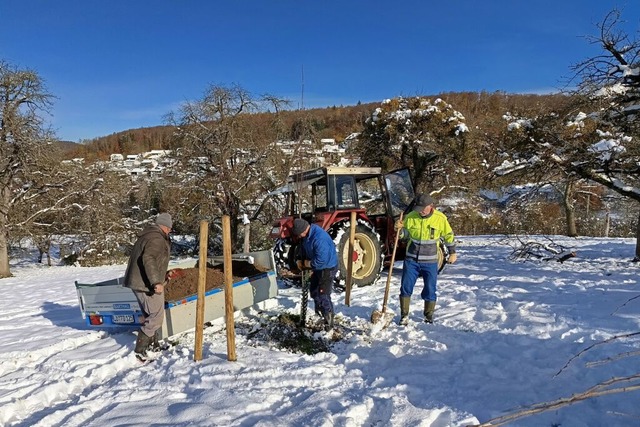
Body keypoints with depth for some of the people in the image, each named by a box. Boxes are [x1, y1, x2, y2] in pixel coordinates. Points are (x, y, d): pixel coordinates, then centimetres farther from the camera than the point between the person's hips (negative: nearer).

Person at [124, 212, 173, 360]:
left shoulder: (145, 236, 18)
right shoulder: (157, 239, -14)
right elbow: (148, 259, -30)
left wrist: (163, 274, 32)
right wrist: (156, 281, -35)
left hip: (138, 282, 10)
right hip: (147, 284, -10)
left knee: (151, 316, 19)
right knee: (156, 317, -5)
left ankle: (153, 345, 28)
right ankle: (140, 350, -6)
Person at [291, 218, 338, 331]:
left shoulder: (319, 238, -35)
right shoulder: (306, 235, -5)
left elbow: (321, 261, -34)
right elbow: (304, 251, 12)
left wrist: (305, 263, -19)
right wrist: (302, 262, -5)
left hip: (328, 268, -10)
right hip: (318, 267, 10)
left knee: (323, 295, -6)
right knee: (314, 291, 22)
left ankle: (328, 322, 8)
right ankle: (319, 314, 43)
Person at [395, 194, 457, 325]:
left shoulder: (440, 218, -8)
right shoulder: (411, 216, -6)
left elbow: (449, 236, 6)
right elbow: (405, 234, 6)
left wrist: (452, 253, 10)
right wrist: (399, 229, -15)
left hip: (430, 262, -1)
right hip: (411, 260, 1)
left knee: (430, 290, 7)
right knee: (406, 288, 1)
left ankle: (429, 315, 27)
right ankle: (404, 315, 15)